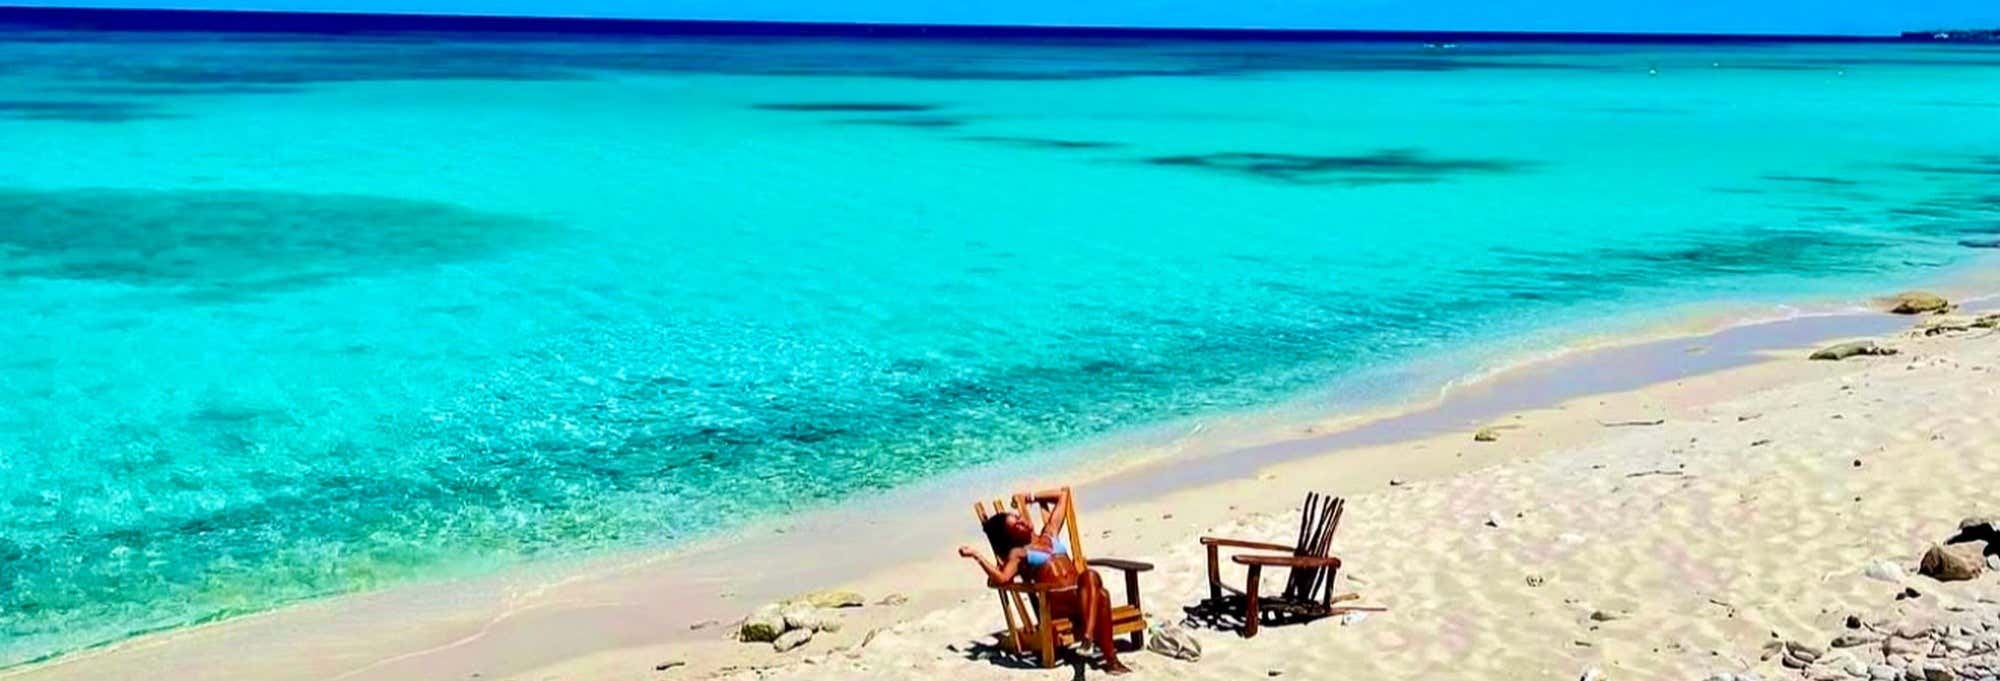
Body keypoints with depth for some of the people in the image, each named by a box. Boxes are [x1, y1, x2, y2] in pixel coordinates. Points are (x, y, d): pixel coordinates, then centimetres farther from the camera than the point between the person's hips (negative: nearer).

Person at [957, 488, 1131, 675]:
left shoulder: (1050, 534, 27)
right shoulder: (1018, 553, 13)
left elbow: (1063, 494, 35)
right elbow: (1002, 578, -8)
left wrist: (1032, 497, 32)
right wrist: (976, 556, -9)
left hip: (1080, 593, 4)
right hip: (1056, 601, -4)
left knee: (1090, 576, -36)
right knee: (1100, 596, -37)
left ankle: (1088, 633, -48)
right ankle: (1110, 658, -46)